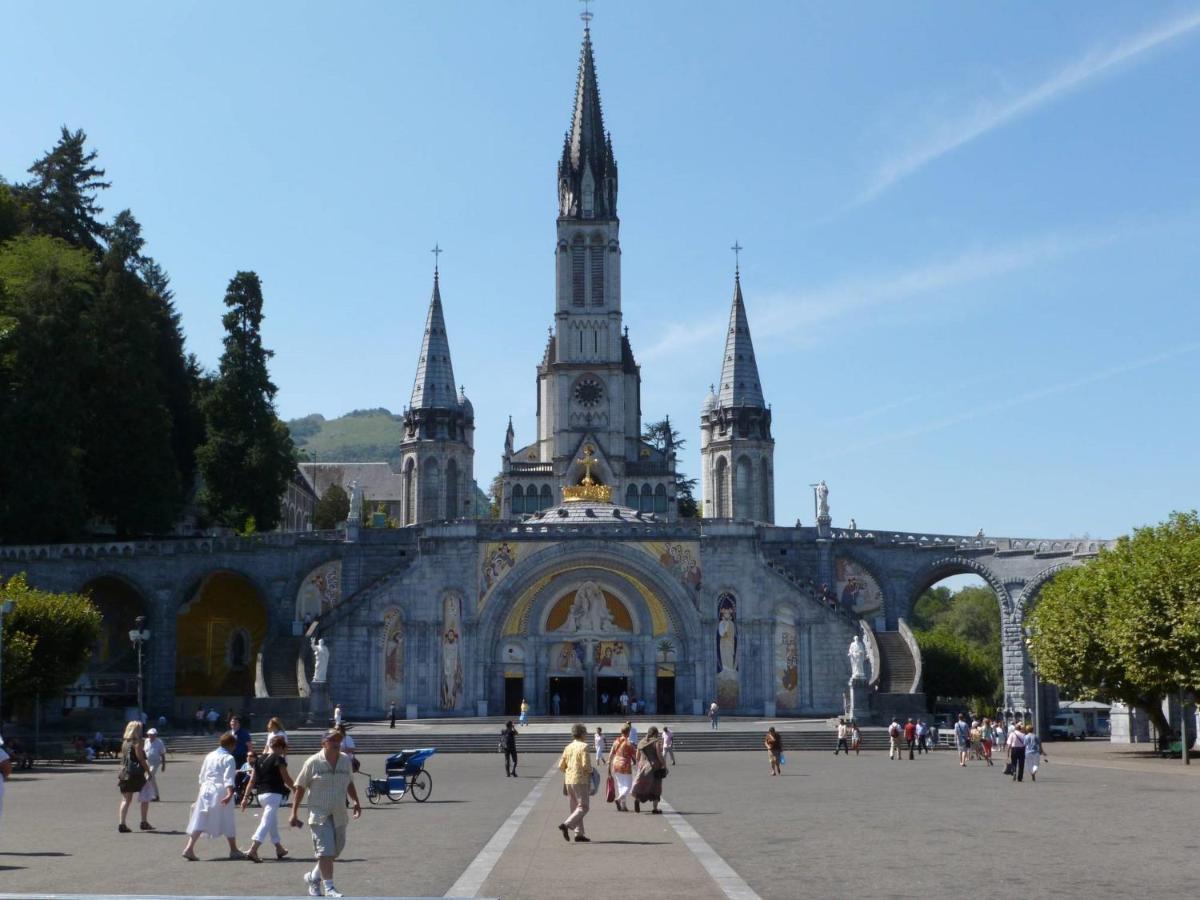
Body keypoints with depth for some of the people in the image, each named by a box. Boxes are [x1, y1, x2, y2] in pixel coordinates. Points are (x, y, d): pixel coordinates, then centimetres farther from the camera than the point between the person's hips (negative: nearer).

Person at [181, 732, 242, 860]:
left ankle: (189, 848, -8)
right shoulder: (228, 758, -7)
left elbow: (202, 777, 18)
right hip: (221, 792, -5)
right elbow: (228, 778, -19)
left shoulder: (209, 756, 12)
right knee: (228, 822, 8)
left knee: (200, 820, 4)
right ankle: (234, 850, 19)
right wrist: (230, 793, -26)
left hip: (205, 790, 5)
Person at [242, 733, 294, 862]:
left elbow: (252, 780, 9)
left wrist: (246, 797, 10)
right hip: (274, 794, -8)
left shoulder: (260, 759, 11)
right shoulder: (279, 759, -8)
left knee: (273, 822, 23)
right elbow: (286, 779, -10)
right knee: (267, 822, -11)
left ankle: (279, 849, 36)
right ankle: (253, 850, -22)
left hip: (261, 794, 8)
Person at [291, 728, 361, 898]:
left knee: (335, 851, 11)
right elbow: (299, 787, -3)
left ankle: (313, 877, 32)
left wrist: (356, 802, 12)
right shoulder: (313, 762, -8)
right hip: (320, 815, -5)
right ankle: (329, 888, -4)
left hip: (339, 814, 5)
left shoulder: (346, 760, 5)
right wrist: (294, 812, -5)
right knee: (325, 851, -11)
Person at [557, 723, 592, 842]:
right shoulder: (583, 746, -10)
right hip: (580, 780, -7)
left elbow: (561, 765, 8)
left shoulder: (568, 747, 9)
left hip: (568, 780, 7)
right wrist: (590, 771, 1)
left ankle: (579, 834, 12)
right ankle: (566, 825, -19)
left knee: (575, 808, 13)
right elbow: (586, 764, -18)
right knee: (583, 807, -2)